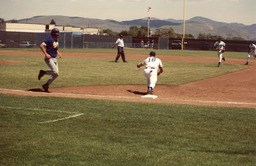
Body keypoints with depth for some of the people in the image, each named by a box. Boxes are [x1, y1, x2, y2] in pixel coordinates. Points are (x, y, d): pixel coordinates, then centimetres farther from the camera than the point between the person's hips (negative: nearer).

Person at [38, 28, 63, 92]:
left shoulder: (56, 40, 12)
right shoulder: (50, 40, -15)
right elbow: (41, 46, -21)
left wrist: (58, 53, 12)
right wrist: (46, 54, -25)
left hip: (54, 59, 9)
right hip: (49, 59, -9)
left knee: (56, 74, 6)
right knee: (55, 72, -21)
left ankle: (46, 85, 17)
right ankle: (43, 72, 2)